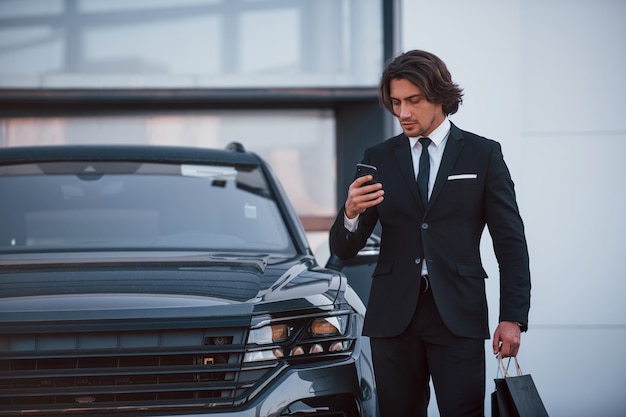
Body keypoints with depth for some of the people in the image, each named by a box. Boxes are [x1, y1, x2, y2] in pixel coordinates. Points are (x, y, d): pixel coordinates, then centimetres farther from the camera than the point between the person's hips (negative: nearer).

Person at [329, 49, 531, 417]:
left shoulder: (483, 154, 5)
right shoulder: (378, 159, 9)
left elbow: (510, 241, 4)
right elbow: (345, 250, 6)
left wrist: (513, 317, -5)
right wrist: (351, 213, -17)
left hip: (458, 316, -2)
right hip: (394, 314, 2)